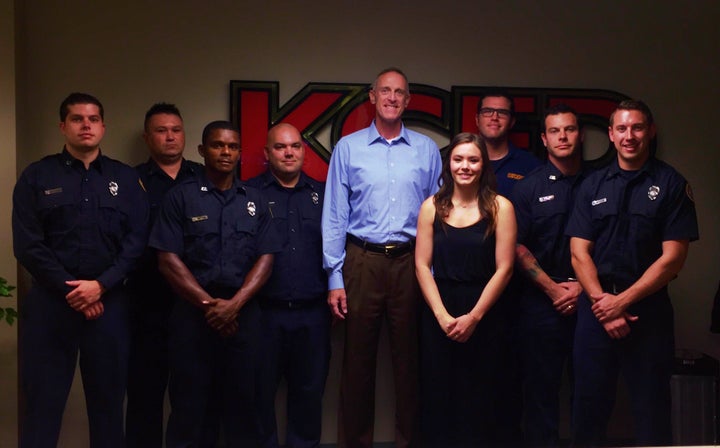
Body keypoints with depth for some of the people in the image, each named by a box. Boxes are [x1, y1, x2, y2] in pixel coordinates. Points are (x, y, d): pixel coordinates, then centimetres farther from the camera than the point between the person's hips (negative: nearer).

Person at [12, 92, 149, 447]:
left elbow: (136, 241, 1)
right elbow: (27, 245, -4)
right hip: (50, 302, -1)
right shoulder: (36, 177, 5)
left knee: (108, 398, 10)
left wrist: (100, 285, -11)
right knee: (42, 402, 4)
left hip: (108, 302, 1)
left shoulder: (126, 179, 9)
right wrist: (69, 290, -11)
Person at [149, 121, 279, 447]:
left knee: (241, 402, 8)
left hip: (243, 313, 2)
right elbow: (168, 260, -5)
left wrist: (234, 304, -11)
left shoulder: (254, 200, 10)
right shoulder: (180, 197, 2)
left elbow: (265, 259, 3)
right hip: (192, 313, -2)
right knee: (190, 405, 5)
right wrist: (208, 304, -11)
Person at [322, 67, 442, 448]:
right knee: (358, 361, 6)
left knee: (410, 360, 7)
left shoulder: (427, 150, 9)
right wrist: (334, 277, -2)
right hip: (362, 261, -1)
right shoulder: (348, 148, 6)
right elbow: (334, 216, 3)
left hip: (411, 262, 1)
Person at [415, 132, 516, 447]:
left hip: (482, 315, -1)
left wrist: (473, 316, -10)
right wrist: (442, 316, -9)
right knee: (437, 396, 8)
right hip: (437, 315, 2)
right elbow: (422, 265, 0)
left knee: (478, 399, 7)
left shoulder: (500, 207, -2)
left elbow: (503, 268, -5)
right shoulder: (431, 207, 3)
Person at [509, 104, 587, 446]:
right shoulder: (528, 187, 3)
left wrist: (584, 286, -6)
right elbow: (518, 247, -2)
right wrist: (553, 288, -8)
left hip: (589, 299, 1)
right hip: (541, 300, -1)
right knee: (540, 386, 4)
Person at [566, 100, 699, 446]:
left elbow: (672, 257, -7)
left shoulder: (671, 184, 0)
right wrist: (602, 302, -10)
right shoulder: (593, 185, 8)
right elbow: (579, 252, 2)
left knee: (652, 410, 6)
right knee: (589, 408, 9)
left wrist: (622, 301, -12)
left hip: (648, 308, -2)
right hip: (596, 308, 2)